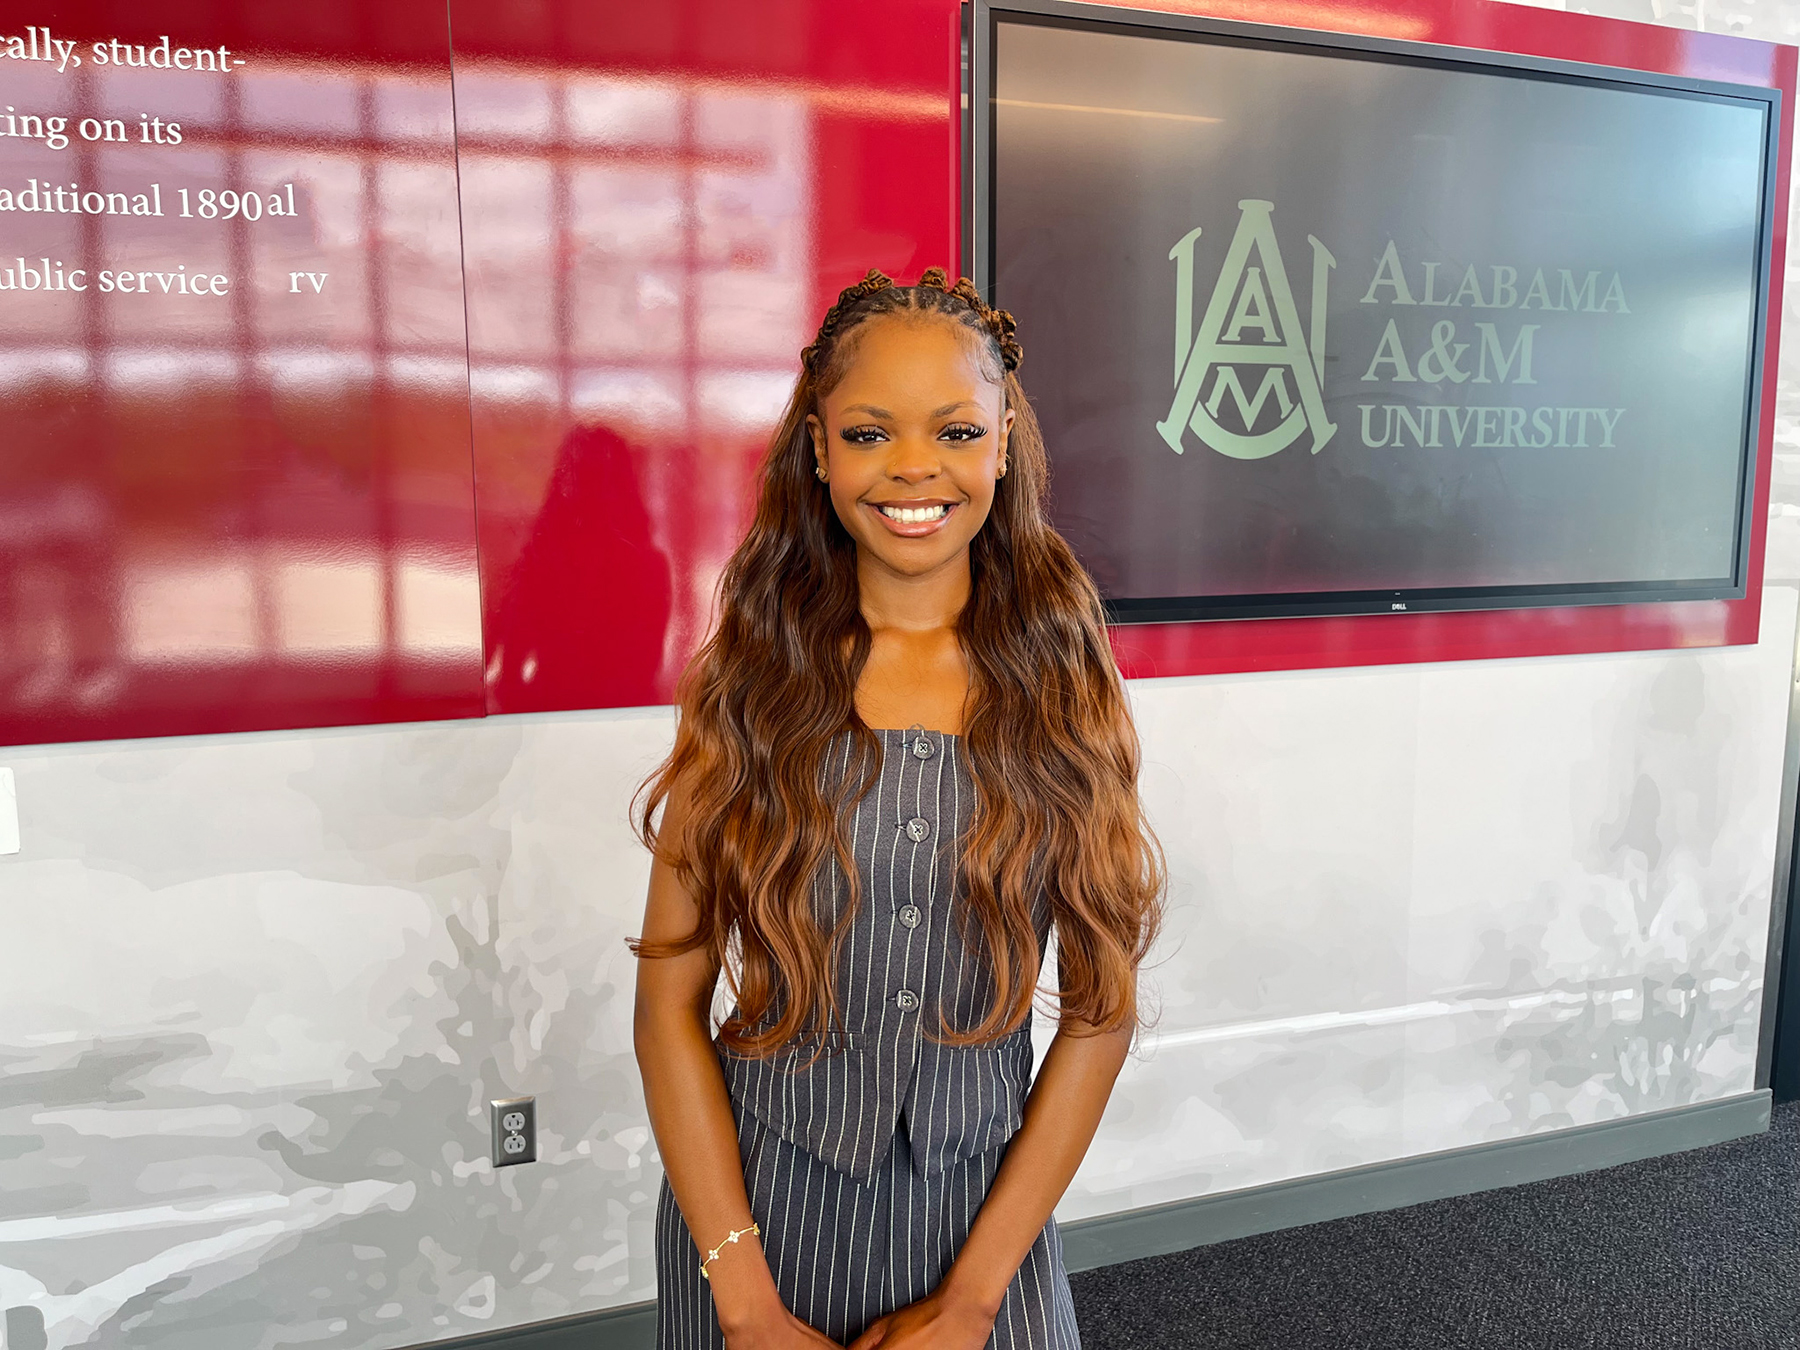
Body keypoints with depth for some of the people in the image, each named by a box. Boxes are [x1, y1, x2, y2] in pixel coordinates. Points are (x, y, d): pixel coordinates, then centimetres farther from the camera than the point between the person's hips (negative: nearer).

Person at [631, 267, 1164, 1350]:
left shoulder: (1061, 680, -7)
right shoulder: (750, 676, -8)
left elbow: (1103, 1008, -6)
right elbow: (671, 1000, -7)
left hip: (985, 1208, 0)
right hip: (756, 1202, 1)